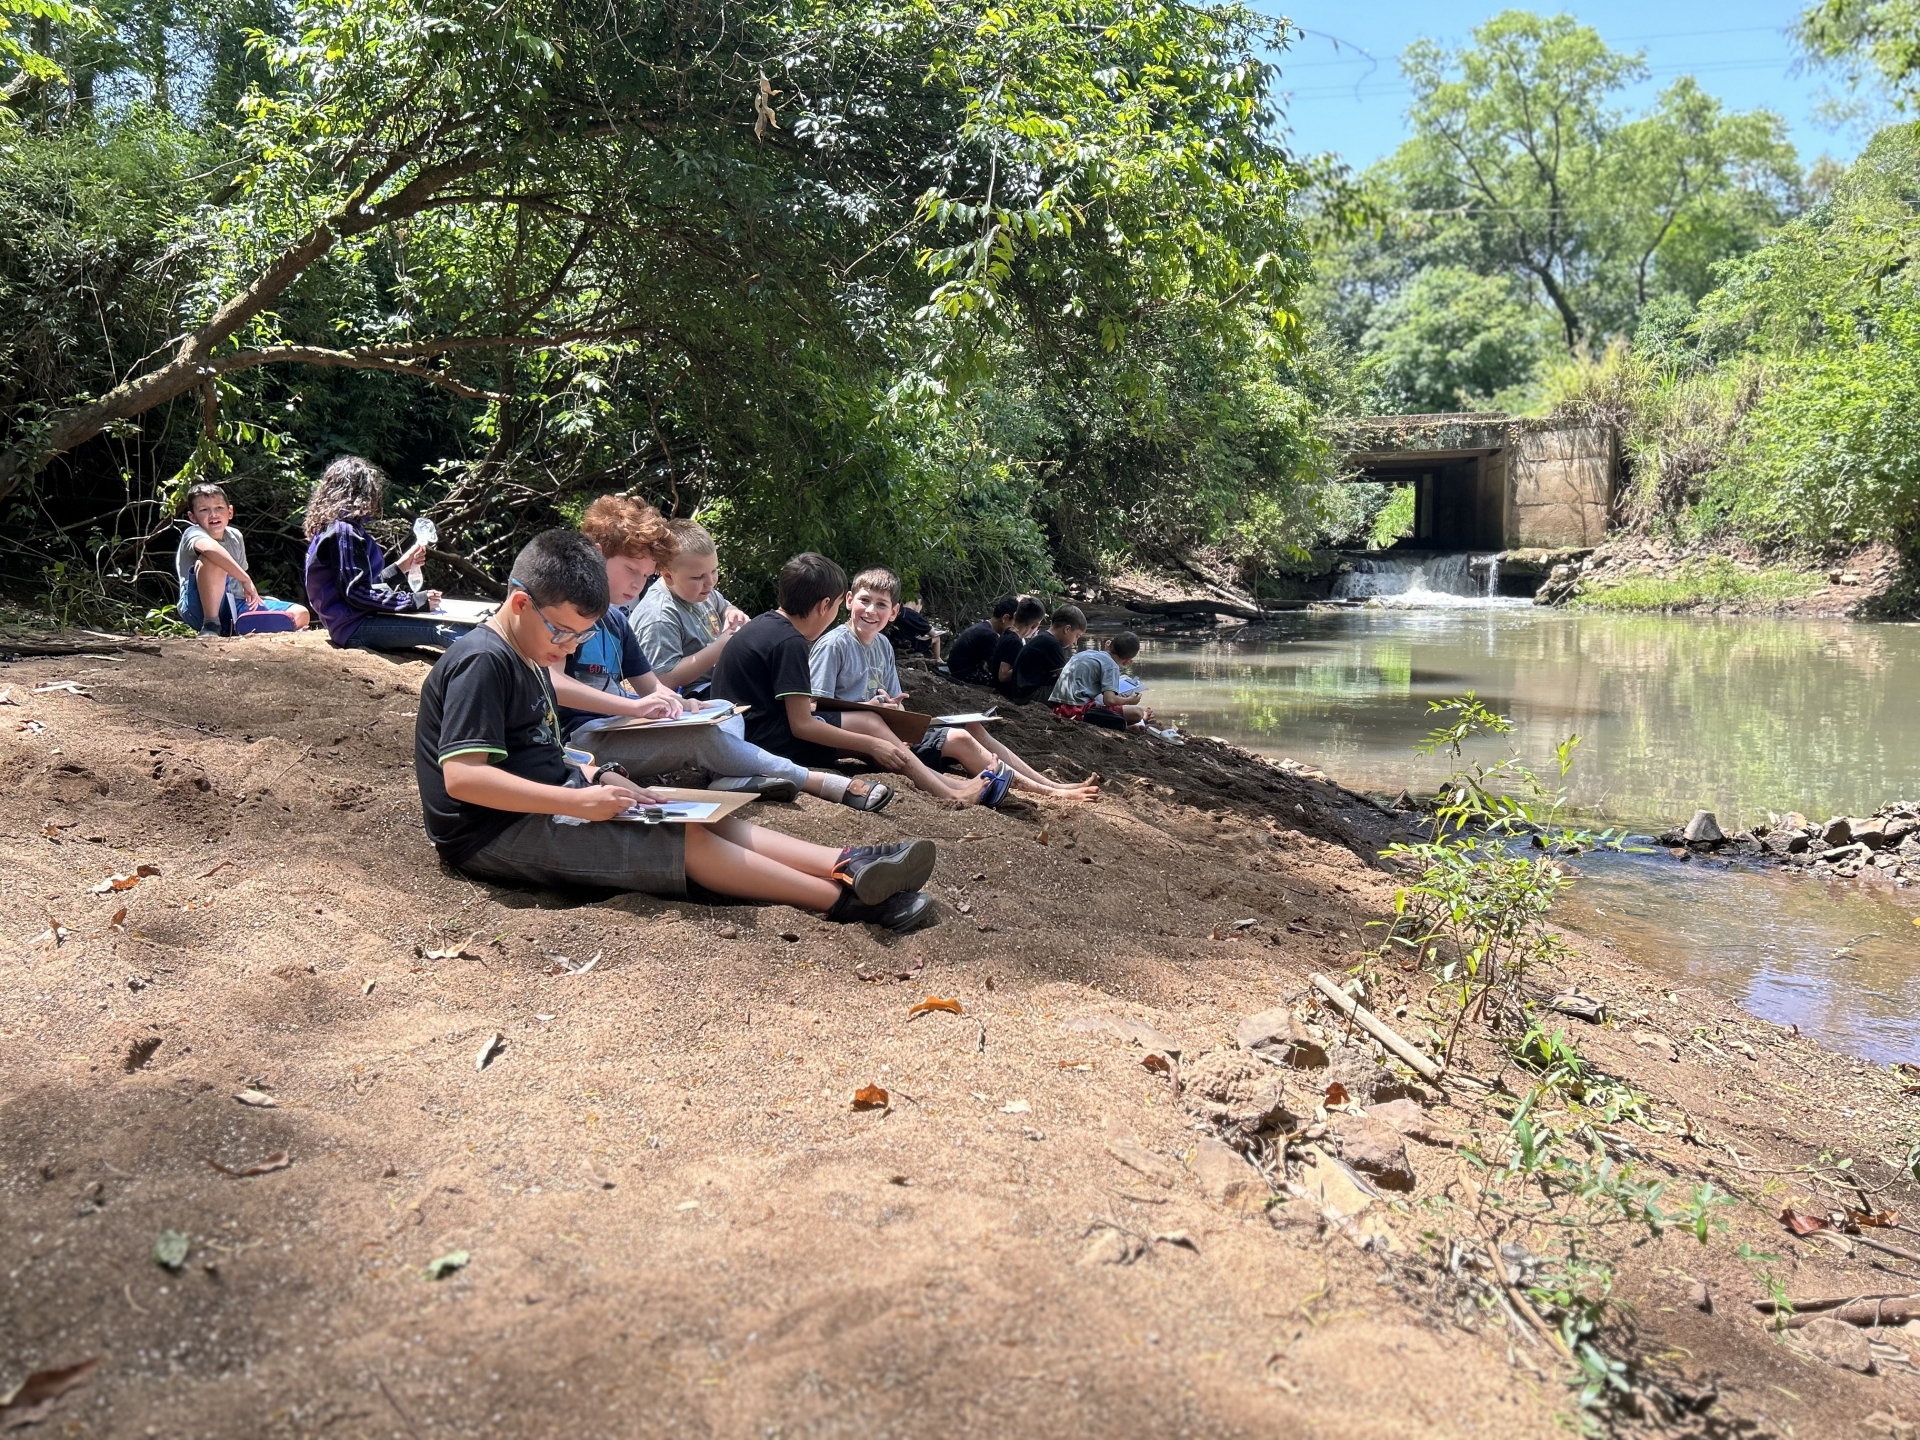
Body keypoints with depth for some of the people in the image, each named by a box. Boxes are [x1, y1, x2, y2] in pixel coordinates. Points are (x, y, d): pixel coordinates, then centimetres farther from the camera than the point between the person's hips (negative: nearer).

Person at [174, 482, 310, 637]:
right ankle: (210, 626, -26)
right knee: (212, 560, -34)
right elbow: (209, 547, -35)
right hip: (200, 608, -6)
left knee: (300, 614, -5)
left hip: (234, 606, 6)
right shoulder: (193, 534, -9)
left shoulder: (235, 537, 13)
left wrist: (251, 594, 7)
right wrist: (246, 580, -36)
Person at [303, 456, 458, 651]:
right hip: (355, 627, -11)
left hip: (356, 622, 11)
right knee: (441, 631, -28)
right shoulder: (343, 532, -13)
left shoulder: (336, 529, 19)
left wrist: (400, 566, 25)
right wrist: (414, 601, -17)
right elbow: (356, 593, -20)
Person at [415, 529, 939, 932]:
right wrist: (580, 800, -29)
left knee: (702, 819, -4)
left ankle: (846, 865, -17)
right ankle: (845, 898, -19)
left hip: (546, 805, 10)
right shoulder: (480, 662, -17)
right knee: (686, 841, -18)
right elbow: (463, 777, -27)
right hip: (492, 833, -10)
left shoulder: (525, 656, 15)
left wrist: (598, 779, -1)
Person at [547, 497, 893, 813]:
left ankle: (730, 779, -30)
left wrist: (680, 705, -4)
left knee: (729, 718, 5)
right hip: (582, 735, -10)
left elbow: (653, 687, 21)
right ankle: (822, 782, -15)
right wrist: (634, 705, -27)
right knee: (703, 736, -24)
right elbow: (553, 684, -23)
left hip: (620, 724, 10)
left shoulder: (616, 618, 20)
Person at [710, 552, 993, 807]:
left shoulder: (765, 623, 10)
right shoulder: (789, 643, -19)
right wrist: (872, 745, -14)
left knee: (866, 736, 6)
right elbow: (802, 726, -20)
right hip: (758, 738, -9)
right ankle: (948, 794, -4)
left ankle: (947, 787, 3)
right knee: (869, 724, -7)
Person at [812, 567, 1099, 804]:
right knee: (959, 738, -14)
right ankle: (1047, 792, -5)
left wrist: (894, 706, -10)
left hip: (888, 726, 8)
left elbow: (895, 706, 14)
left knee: (973, 729, 1)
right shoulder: (833, 645, -13)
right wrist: (870, 707, -24)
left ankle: (1052, 785, 3)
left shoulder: (882, 645, 11)